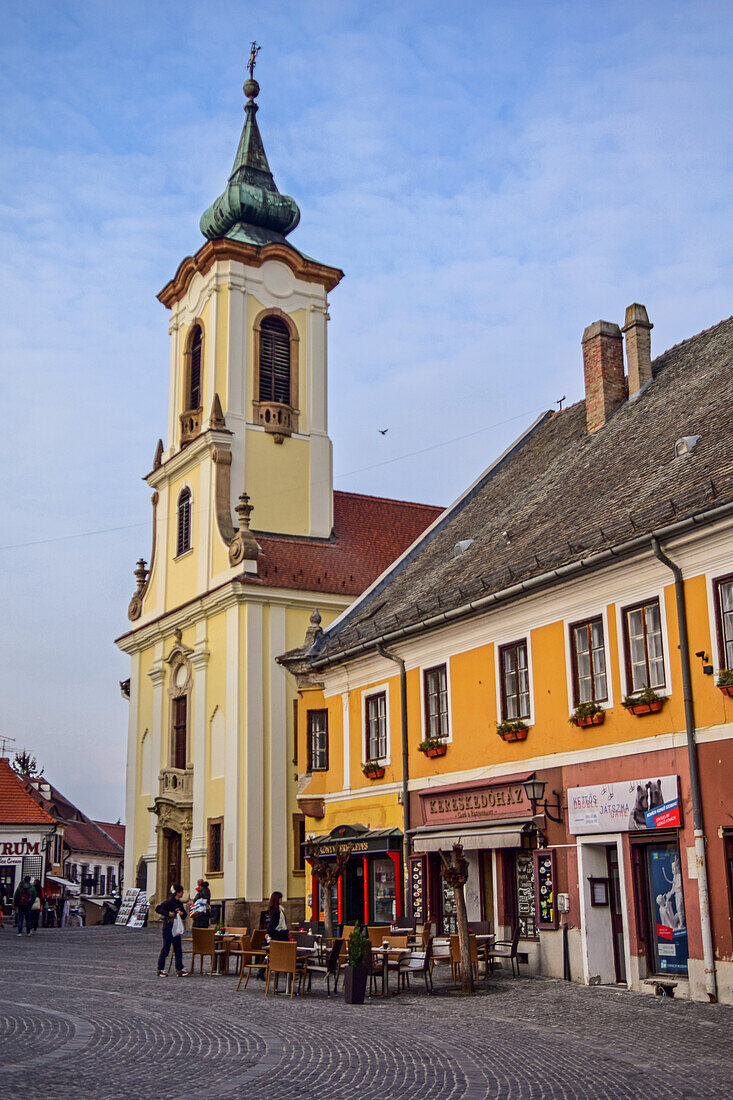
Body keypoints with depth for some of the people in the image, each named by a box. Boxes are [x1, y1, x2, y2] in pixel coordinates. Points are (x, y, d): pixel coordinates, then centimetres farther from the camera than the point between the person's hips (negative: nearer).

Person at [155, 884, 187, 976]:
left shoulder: (180, 903, 12)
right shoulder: (169, 902, -10)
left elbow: (184, 917, 19)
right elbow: (158, 908, -17)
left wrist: (182, 913, -4)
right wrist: (168, 913, -24)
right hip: (168, 929, -7)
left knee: (178, 949, 4)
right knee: (165, 949, 0)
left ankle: (179, 969, 8)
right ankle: (160, 969, 9)